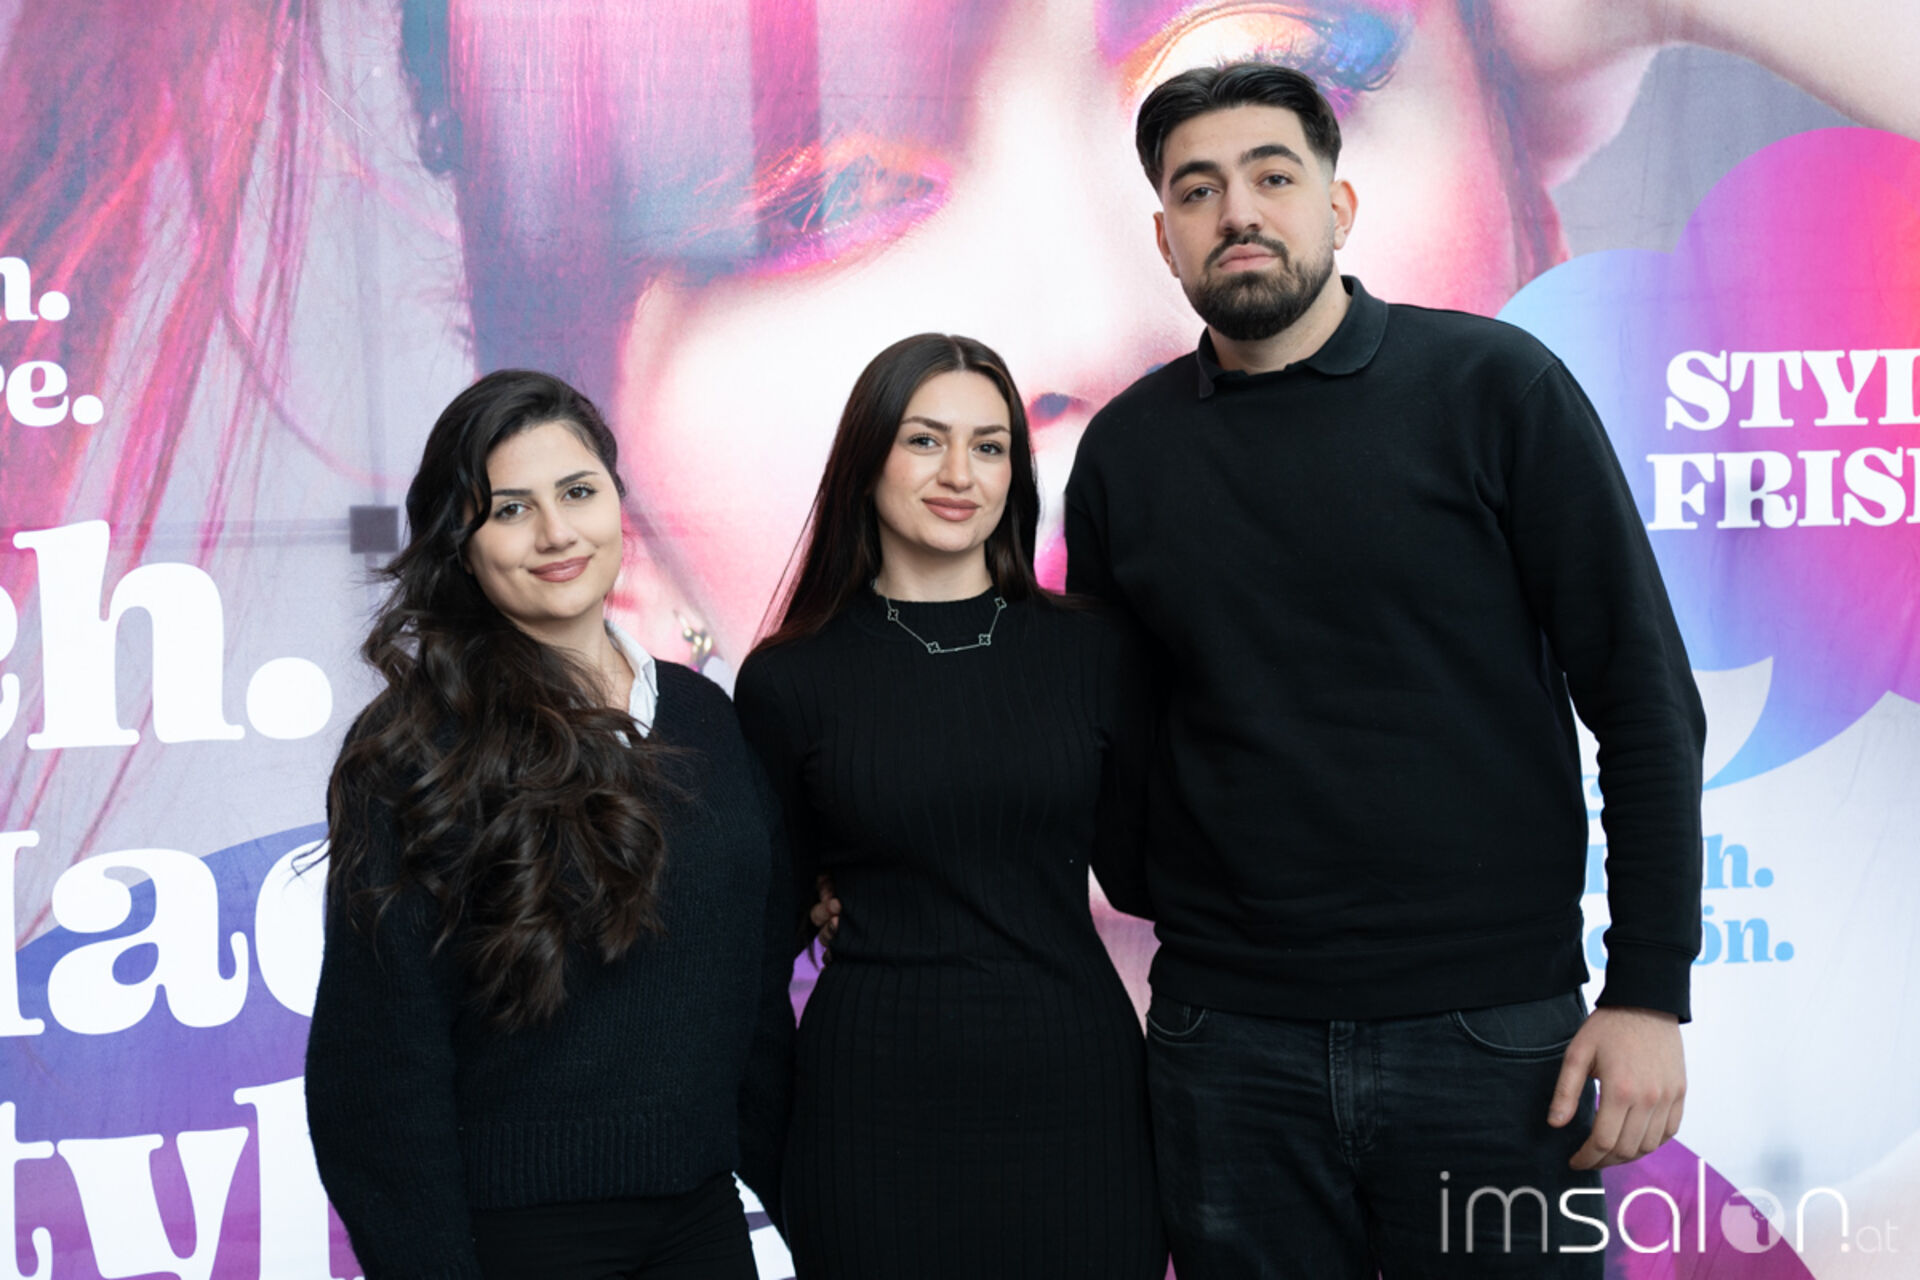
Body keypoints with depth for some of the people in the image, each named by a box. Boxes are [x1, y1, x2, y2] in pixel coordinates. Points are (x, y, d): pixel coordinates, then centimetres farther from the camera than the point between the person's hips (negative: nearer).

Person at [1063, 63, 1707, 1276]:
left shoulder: (1493, 385, -4)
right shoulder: (1126, 449, 5)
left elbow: (1644, 701, -5)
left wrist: (1650, 991, -9)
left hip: (1490, 1031, -2)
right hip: (1226, 1039, 3)